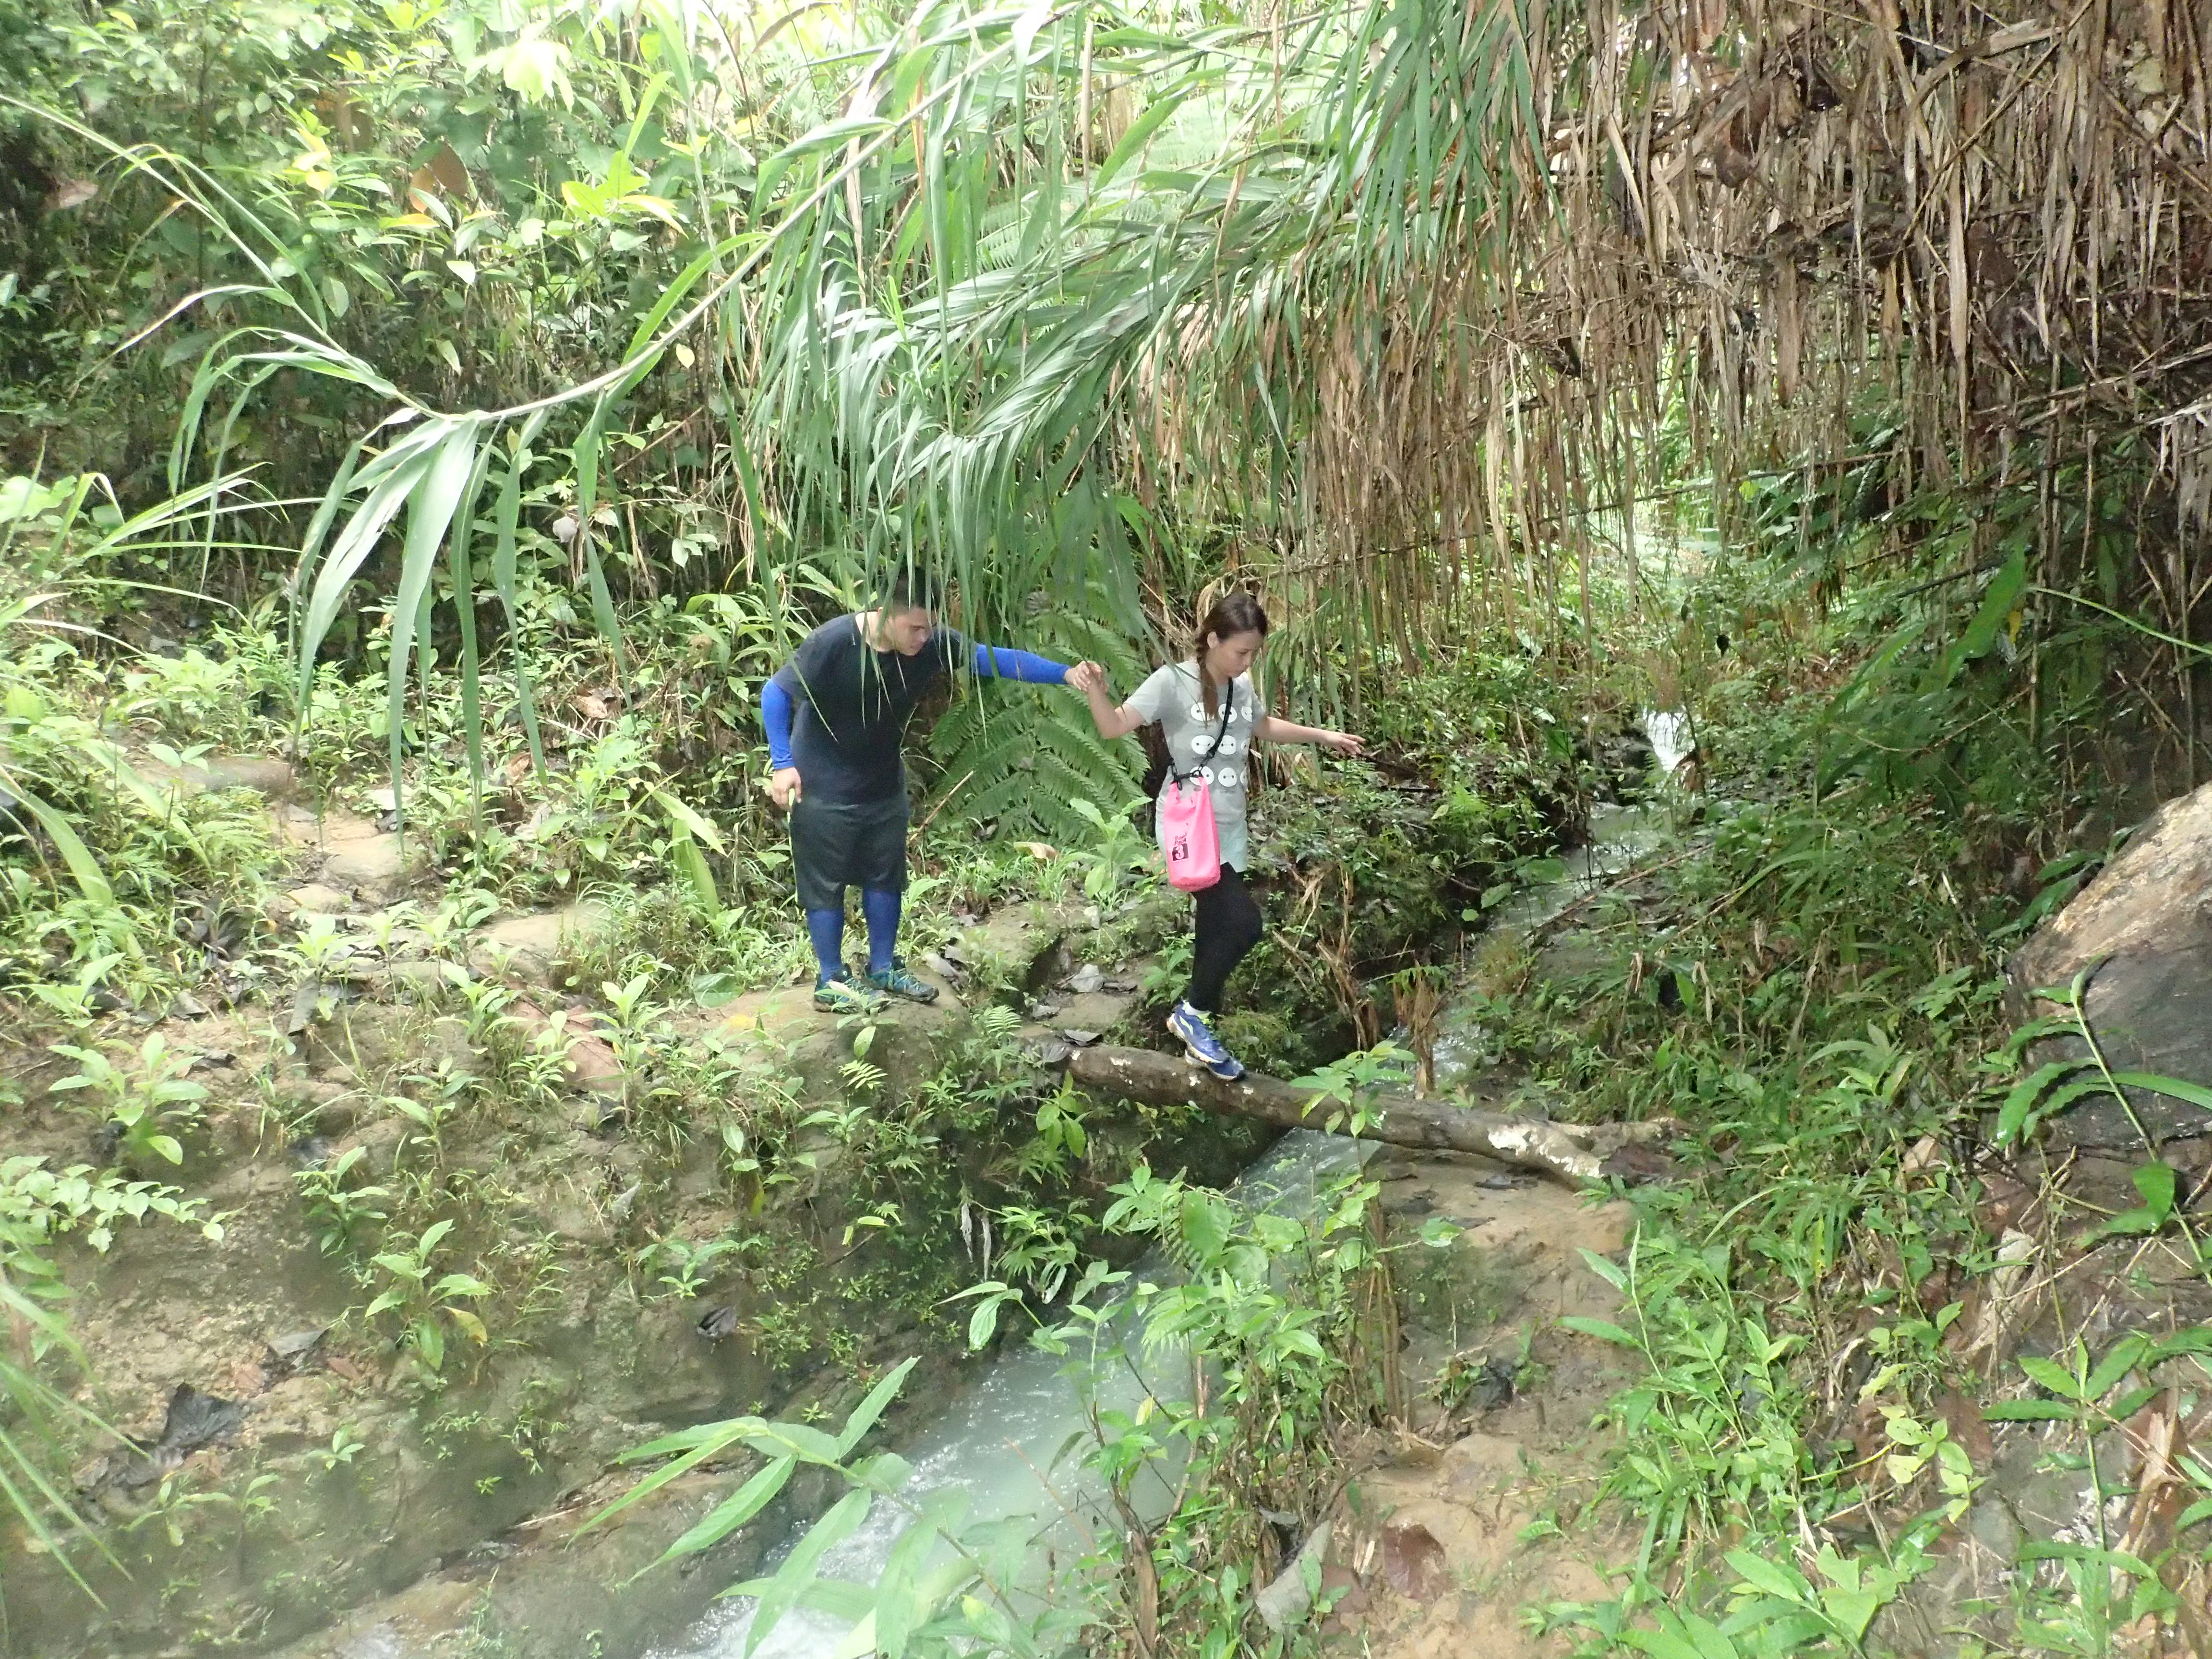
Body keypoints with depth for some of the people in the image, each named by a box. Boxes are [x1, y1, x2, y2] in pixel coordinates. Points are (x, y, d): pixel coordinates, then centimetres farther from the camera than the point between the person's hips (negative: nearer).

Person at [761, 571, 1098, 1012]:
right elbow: (775, 692, -18)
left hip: (884, 782, 6)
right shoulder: (832, 643, -27)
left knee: (885, 876, 16)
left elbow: (996, 659, -15)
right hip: (824, 789, -6)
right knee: (826, 883, 4)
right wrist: (782, 763, -23)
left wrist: (1066, 674, -24)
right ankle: (830, 983, 18)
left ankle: (883, 969, 32)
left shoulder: (932, 643, -14)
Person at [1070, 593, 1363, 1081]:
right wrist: (1094, 689, -37)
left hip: (1230, 833, 7)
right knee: (1243, 922, -20)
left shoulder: (1242, 687, 6)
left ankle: (1200, 1037, 29)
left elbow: (1264, 728, 28)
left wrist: (1323, 736, 31)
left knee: (1216, 937, 13)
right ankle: (1190, 1013, 3)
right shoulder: (1174, 682, -13)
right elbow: (1114, 727, -19)